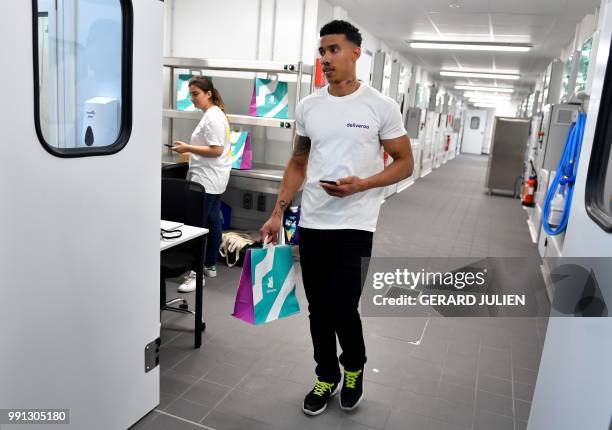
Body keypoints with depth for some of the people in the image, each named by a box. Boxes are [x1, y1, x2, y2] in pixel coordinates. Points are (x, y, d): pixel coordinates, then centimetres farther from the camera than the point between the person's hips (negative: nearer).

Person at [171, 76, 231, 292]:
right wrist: (190, 148, 15)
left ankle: (197, 273, -8)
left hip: (207, 180, -11)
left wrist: (187, 148, -18)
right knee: (212, 222, 14)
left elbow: (216, 150, -22)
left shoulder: (212, 117, -15)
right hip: (213, 179, 11)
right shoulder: (213, 114, 17)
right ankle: (210, 266, 24)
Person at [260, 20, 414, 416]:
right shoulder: (308, 106, 7)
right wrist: (279, 212, 7)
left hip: (354, 226, -4)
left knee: (343, 310, -1)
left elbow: (405, 163, -2)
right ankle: (327, 377, 35)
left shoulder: (381, 106, -5)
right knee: (318, 310, 13)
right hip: (311, 223, 4)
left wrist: (361, 184, -18)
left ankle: (354, 367, 32)